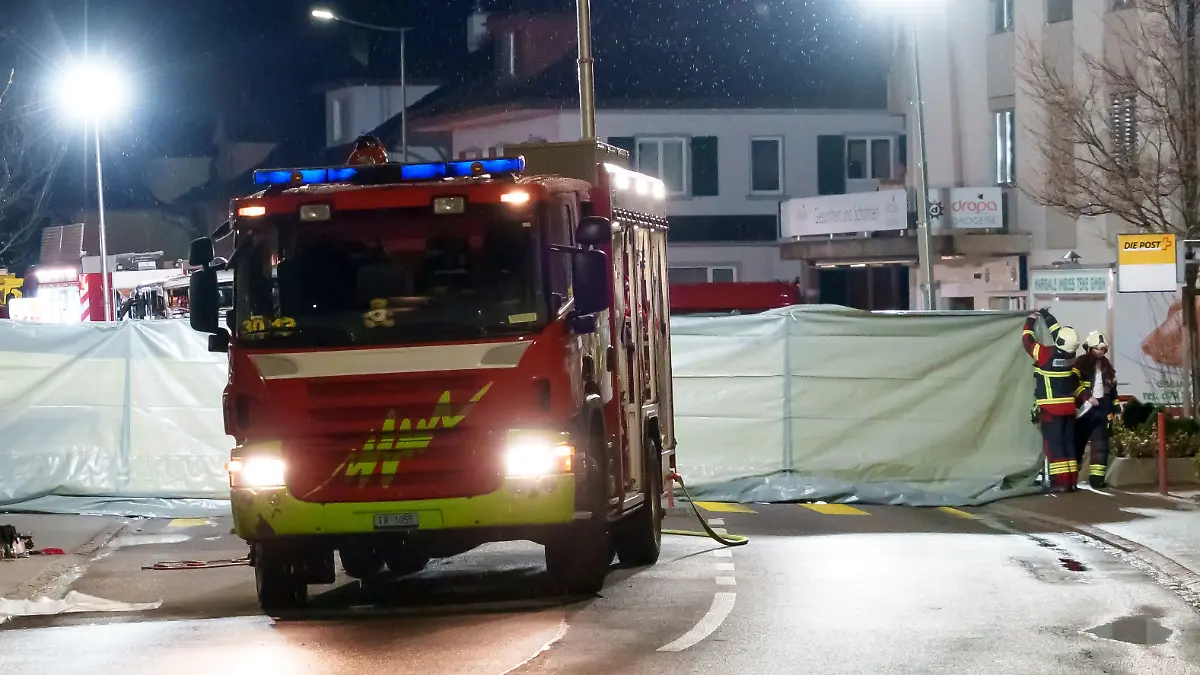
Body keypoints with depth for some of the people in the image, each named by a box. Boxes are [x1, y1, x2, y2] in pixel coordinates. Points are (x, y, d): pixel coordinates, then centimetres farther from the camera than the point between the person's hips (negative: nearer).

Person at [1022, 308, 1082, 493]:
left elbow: (1027, 340, -1)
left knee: (1054, 443, -4)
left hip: (1051, 408, -6)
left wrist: (1030, 321, 14)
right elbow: (1059, 331, 16)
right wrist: (1048, 317, 28)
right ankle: (1071, 480, 13)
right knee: (1068, 442, 11)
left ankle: (1060, 481, -10)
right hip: (1069, 406, 6)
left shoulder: (1046, 354, -17)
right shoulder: (1070, 354, -2)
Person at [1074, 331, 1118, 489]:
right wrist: (1087, 397, -21)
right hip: (1084, 409, -5)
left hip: (1101, 409, 5)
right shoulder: (1081, 363, -5)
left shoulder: (1107, 366, 15)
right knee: (1078, 442, 0)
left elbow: (1112, 389, 22)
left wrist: (1114, 409, 19)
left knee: (1101, 445, -2)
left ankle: (1097, 478, -2)